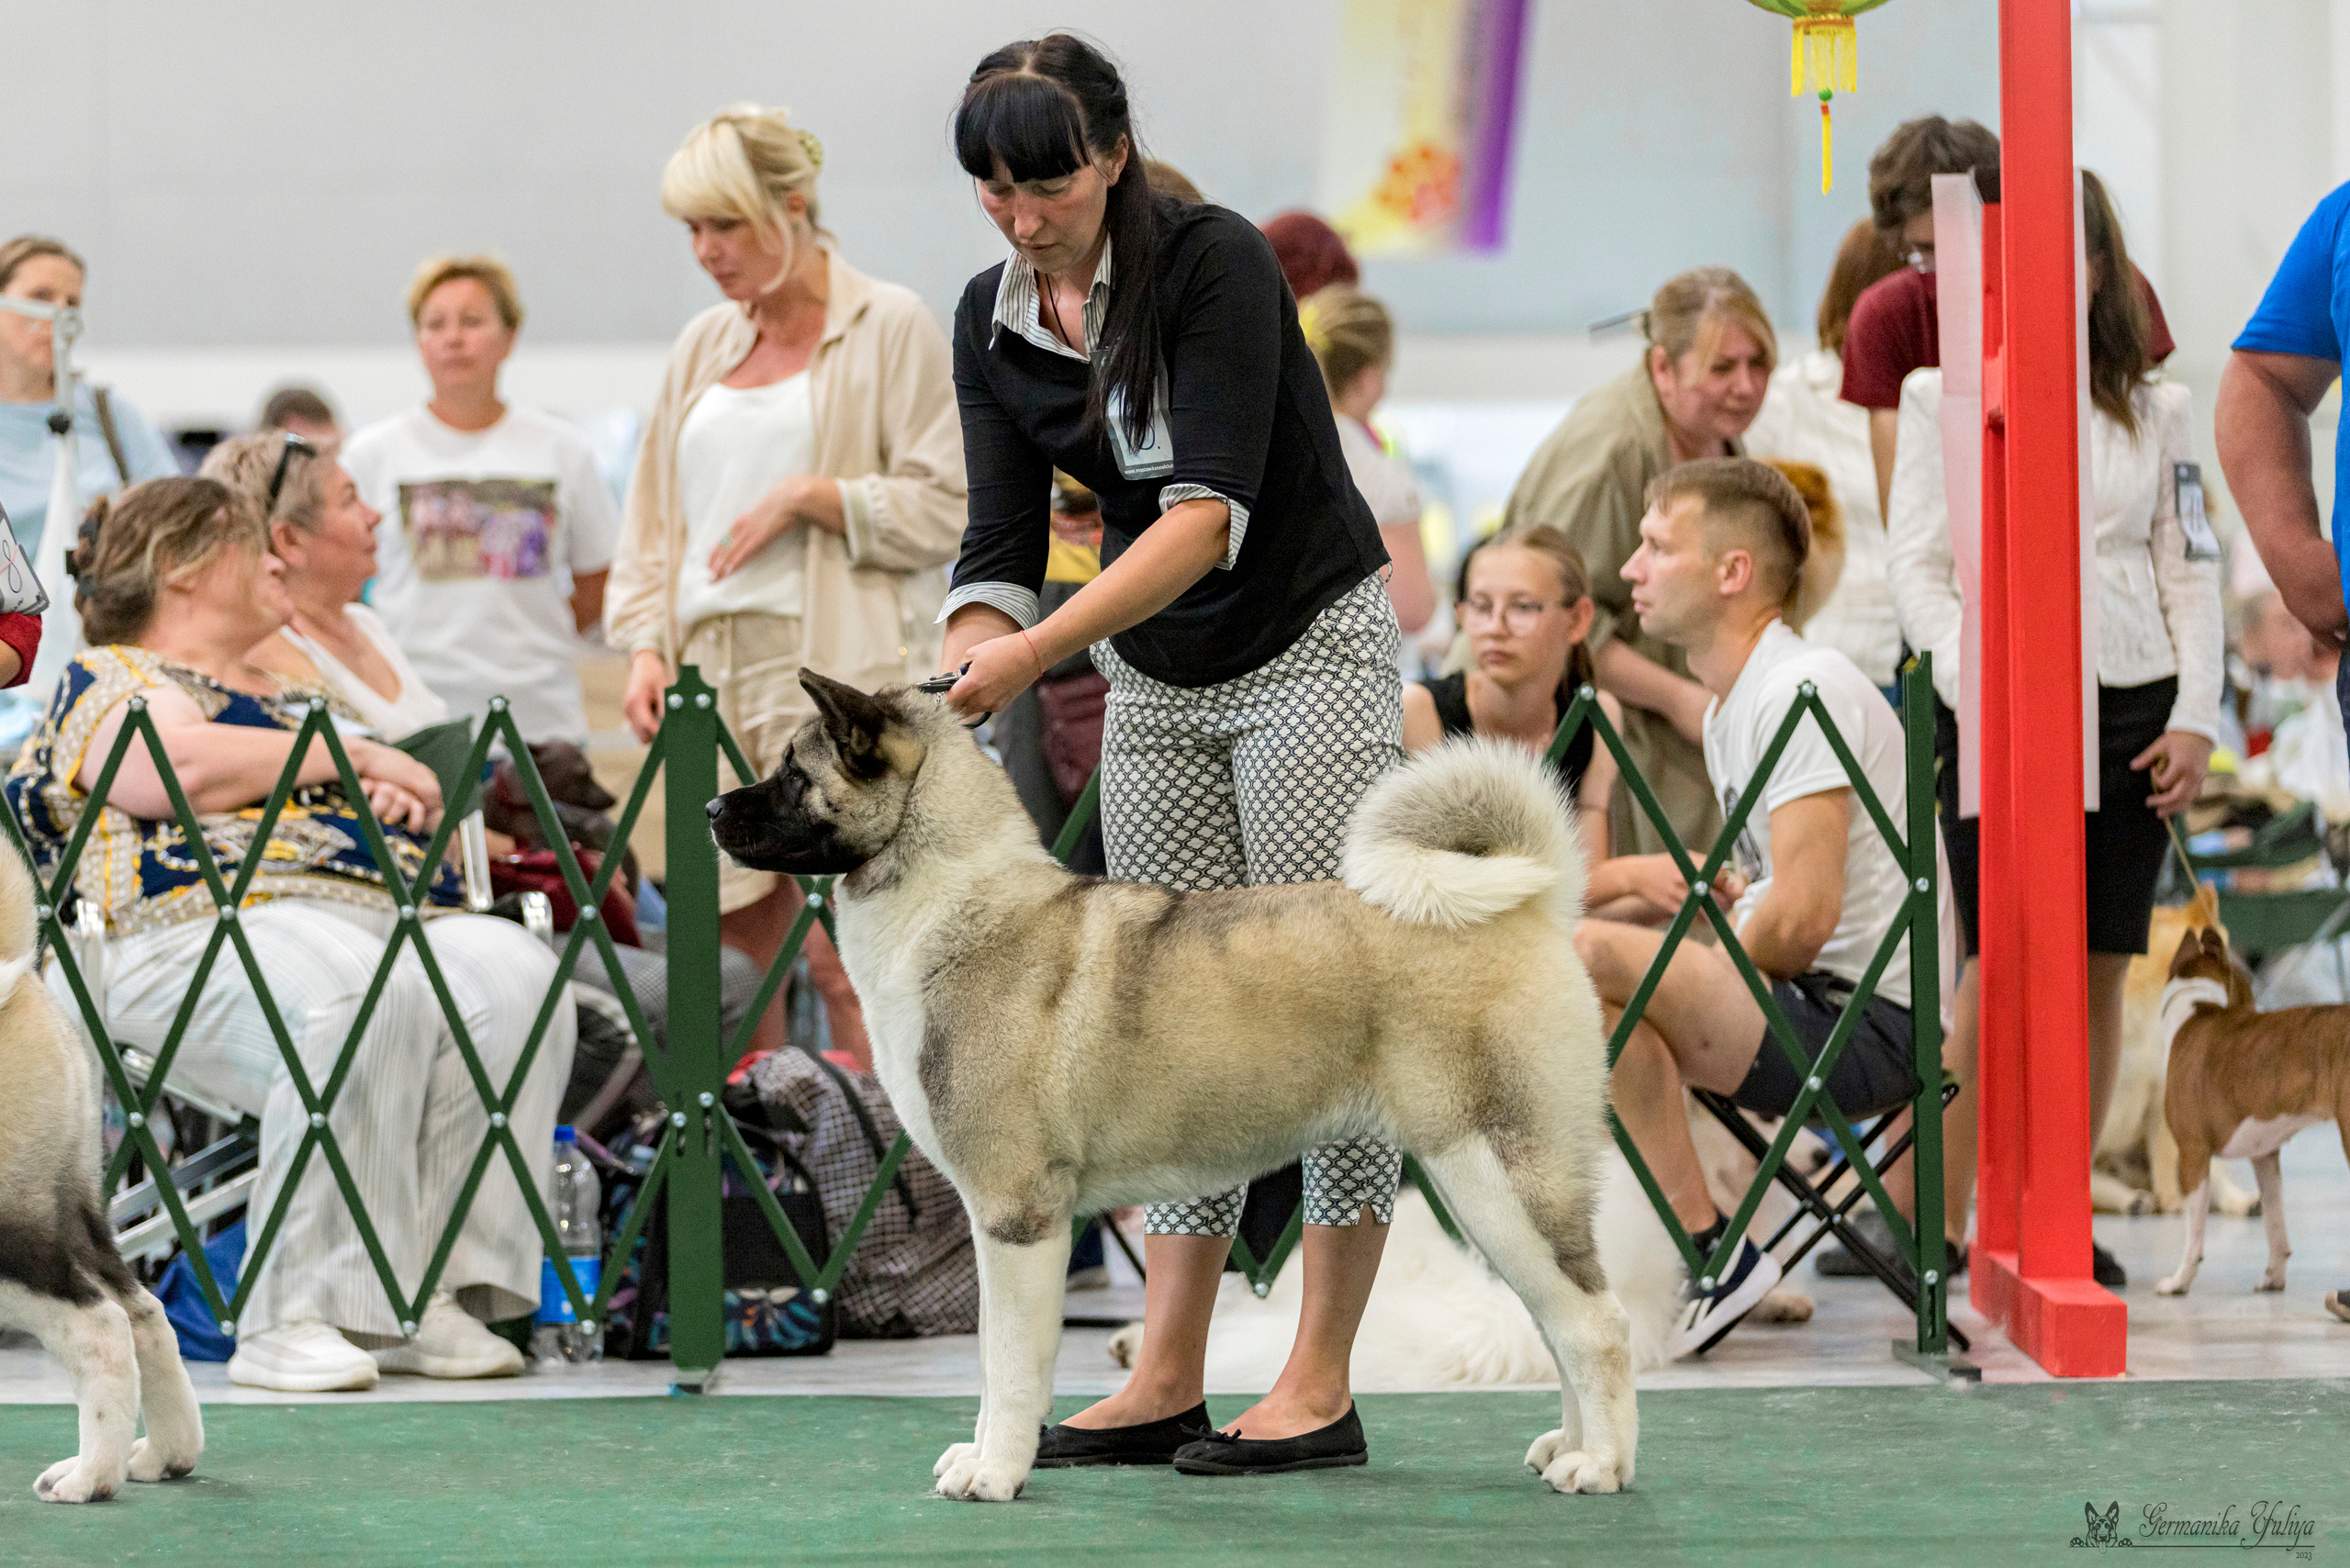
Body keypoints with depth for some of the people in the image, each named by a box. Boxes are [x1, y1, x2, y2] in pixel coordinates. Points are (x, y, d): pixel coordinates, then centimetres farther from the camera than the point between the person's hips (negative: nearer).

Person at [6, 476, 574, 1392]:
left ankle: (437, 1298, -28)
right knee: (363, 996, -39)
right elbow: (187, 769, -10)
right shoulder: (108, 681, 11)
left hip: (393, 918, 7)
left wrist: (404, 794, 11)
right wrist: (359, 756, 0)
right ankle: (293, 1322, -37)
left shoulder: (294, 700, 35)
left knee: (513, 976, -26)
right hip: (209, 930, -7)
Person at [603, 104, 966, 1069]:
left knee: (841, 951, -13)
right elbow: (654, 514, 22)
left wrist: (810, 497, -12)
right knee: (734, 941, 3)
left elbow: (945, 509, -4)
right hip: (713, 672, 6)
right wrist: (646, 645, 8)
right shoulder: (702, 348, 19)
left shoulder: (893, 328, 1)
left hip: (840, 673, -6)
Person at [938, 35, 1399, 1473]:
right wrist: (957, 691, -22)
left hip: (1311, 651, -7)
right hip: (1156, 679, 7)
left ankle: (1321, 1389, -4)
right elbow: (1003, 544, -4)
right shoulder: (993, 320, -2)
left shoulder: (1214, 263, -22)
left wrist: (1032, 652, -37)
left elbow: (1210, 511, -29)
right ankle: (1168, 1383, 8)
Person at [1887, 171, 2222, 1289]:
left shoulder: (2154, 411, 12)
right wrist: (1973, 688, -13)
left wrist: (2197, 716, 2)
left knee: (2100, 970, 3)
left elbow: (2191, 571, 12)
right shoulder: (1945, 398, 5)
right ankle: (1937, 1226, -8)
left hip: (2132, 711, 3)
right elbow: (1917, 569, 0)